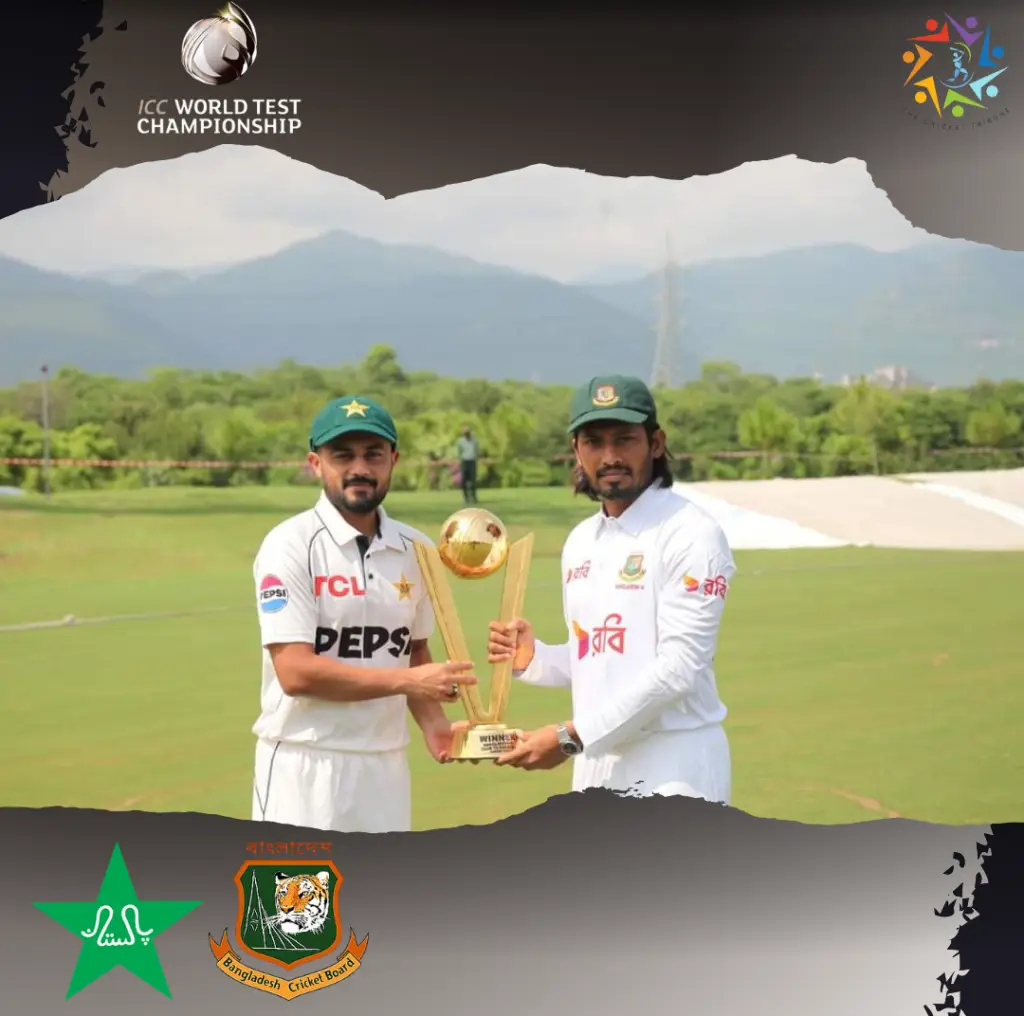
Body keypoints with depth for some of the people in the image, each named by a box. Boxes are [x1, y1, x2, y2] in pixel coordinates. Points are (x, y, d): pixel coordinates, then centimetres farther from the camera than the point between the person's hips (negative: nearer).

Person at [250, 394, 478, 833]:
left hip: (385, 765, 6)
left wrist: (432, 724, -1)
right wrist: (406, 681, -19)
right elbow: (296, 672, -18)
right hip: (305, 765, -6)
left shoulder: (415, 549, 7)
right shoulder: (290, 546, -11)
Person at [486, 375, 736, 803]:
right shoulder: (580, 542, 13)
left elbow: (679, 667, -19)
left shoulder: (691, 534, -11)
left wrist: (571, 735, -21)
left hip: (673, 770, -8)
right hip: (594, 767, 8)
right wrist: (533, 658, 1)